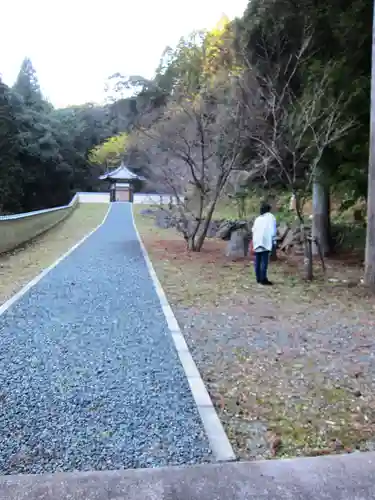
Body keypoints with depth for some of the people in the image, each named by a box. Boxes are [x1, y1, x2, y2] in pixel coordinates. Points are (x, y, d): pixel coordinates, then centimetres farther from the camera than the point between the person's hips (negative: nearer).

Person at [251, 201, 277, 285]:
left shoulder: (257, 218, 20)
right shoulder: (270, 216, 6)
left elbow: (253, 230, 14)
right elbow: (273, 230, -2)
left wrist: (254, 241, 17)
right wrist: (274, 241, 0)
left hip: (257, 242, 6)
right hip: (266, 242, -6)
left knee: (257, 261, 9)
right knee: (264, 261, -8)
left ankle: (258, 278, 14)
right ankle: (263, 279, -11)